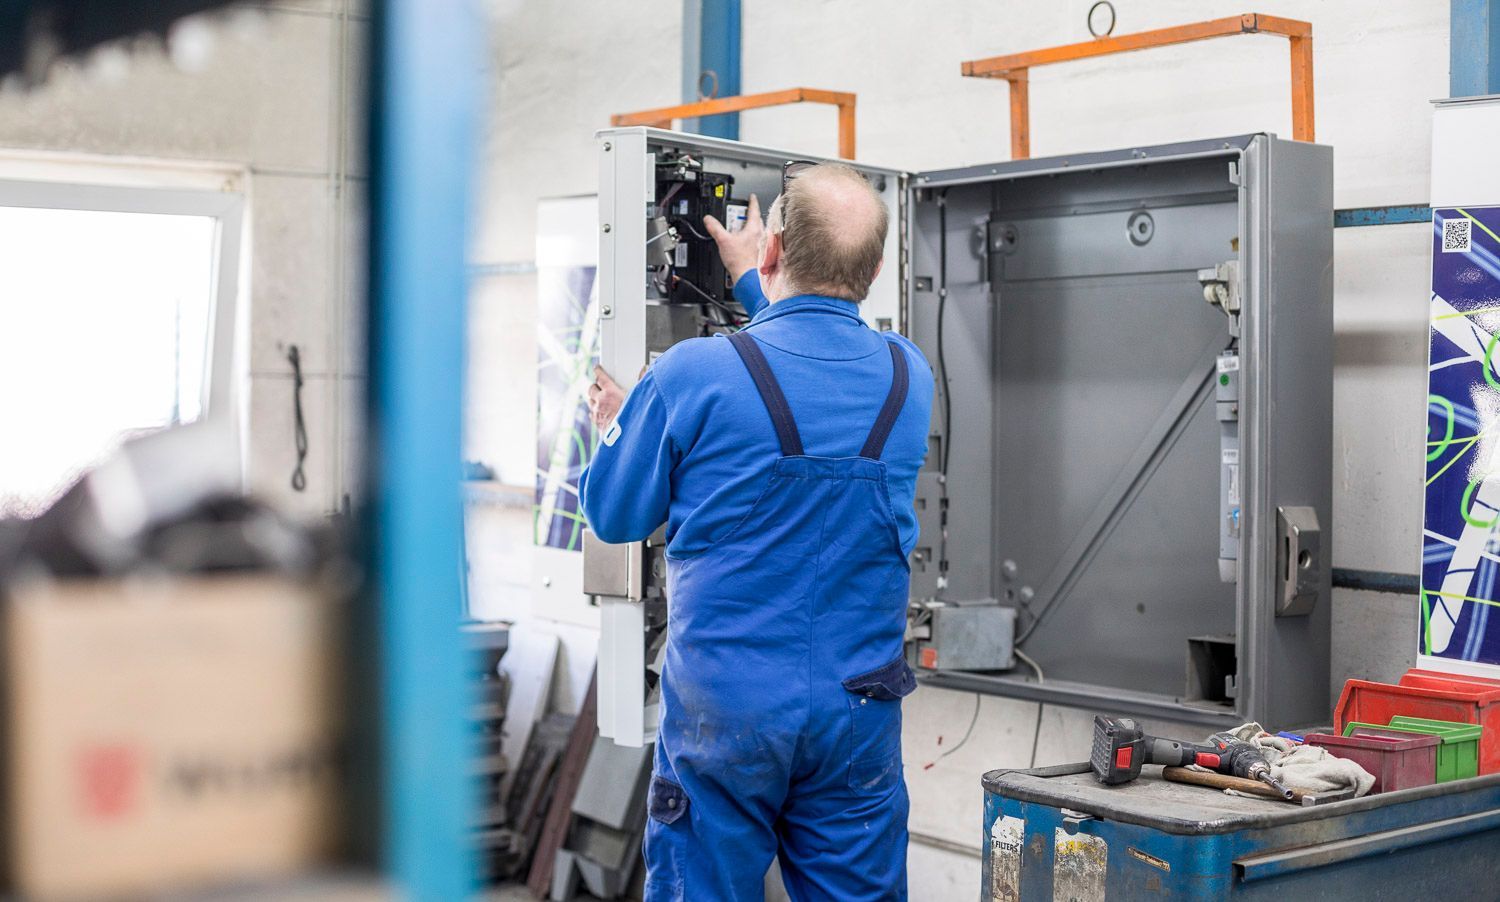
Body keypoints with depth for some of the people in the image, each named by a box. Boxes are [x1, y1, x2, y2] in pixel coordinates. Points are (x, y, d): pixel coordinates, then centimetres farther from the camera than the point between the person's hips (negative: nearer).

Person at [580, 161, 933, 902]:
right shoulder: (909, 375, -2)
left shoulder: (692, 376, -15)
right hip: (858, 714, 3)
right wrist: (752, 284, 34)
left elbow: (614, 517, -3)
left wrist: (613, 425, 17)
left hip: (723, 712, -3)